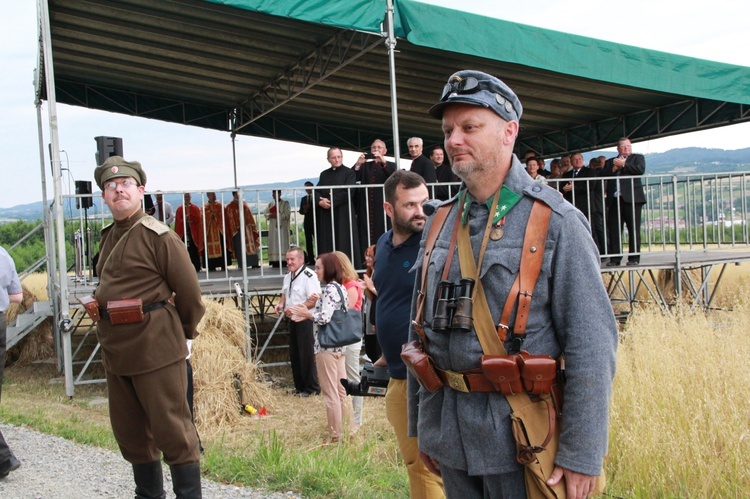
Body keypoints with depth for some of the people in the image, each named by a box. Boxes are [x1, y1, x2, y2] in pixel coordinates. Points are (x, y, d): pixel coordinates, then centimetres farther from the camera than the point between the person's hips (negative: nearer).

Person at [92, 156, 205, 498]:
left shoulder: (158, 236, -11)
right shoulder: (107, 238, 13)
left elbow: (189, 293, -8)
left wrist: (182, 333, 3)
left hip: (156, 348, -8)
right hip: (115, 350, 8)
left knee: (172, 430, -1)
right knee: (129, 431, 17)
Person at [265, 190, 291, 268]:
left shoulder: (285, 203, 3)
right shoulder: (270, 204, 17)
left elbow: (287, 214, -8)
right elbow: (265, 213, 10)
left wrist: (277, 215, -17)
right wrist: (270, 215, -11)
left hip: (282, 226, -4)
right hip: (273, 227, 4)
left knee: (282, 243, -8)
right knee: (273, 243, -2)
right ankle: (275, 261, -3)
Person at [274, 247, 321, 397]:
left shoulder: (309, 276, -18)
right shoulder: (287, 277, 12)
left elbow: (314, 300, -23)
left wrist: (295, 309, -23)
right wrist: (281, 304, 6)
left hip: (305, 320, -9)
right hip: (292, 319, 9)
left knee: (307, 355, -4)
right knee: (294, 354, 14)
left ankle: (312, 388, 8)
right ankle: (300, 386, 25)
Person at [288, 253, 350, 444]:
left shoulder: (329, 289, -15)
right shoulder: (341, 288, 12)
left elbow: (324, 318, -24)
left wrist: (307, 314, -8)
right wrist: (307, 314, 12)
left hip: (326, 346, -9)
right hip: (340, 345, 9)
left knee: (330, 393, -1)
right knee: (341, 391, 14)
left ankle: (334, 436, 6)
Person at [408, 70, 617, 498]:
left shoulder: (555, 222, -10)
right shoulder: (440, 225, 7)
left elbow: (592, 344, -13)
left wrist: (582, 454, -16)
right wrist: (420, 428, 13)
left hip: (520, 437, -5)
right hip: (450, 437, 5)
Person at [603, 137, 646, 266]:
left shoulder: (638, 158, 13)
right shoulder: (610, 162, 22)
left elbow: (640, 170, -7)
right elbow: (604, 175, 7)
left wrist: (623, 165, -3)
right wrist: (615, 167, -6)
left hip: (632, 199, -3)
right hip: (614, 200, 3)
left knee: (634, 229, -3)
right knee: (614, 230, -1)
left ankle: (634, 257, 1)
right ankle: (615, 258, 3)